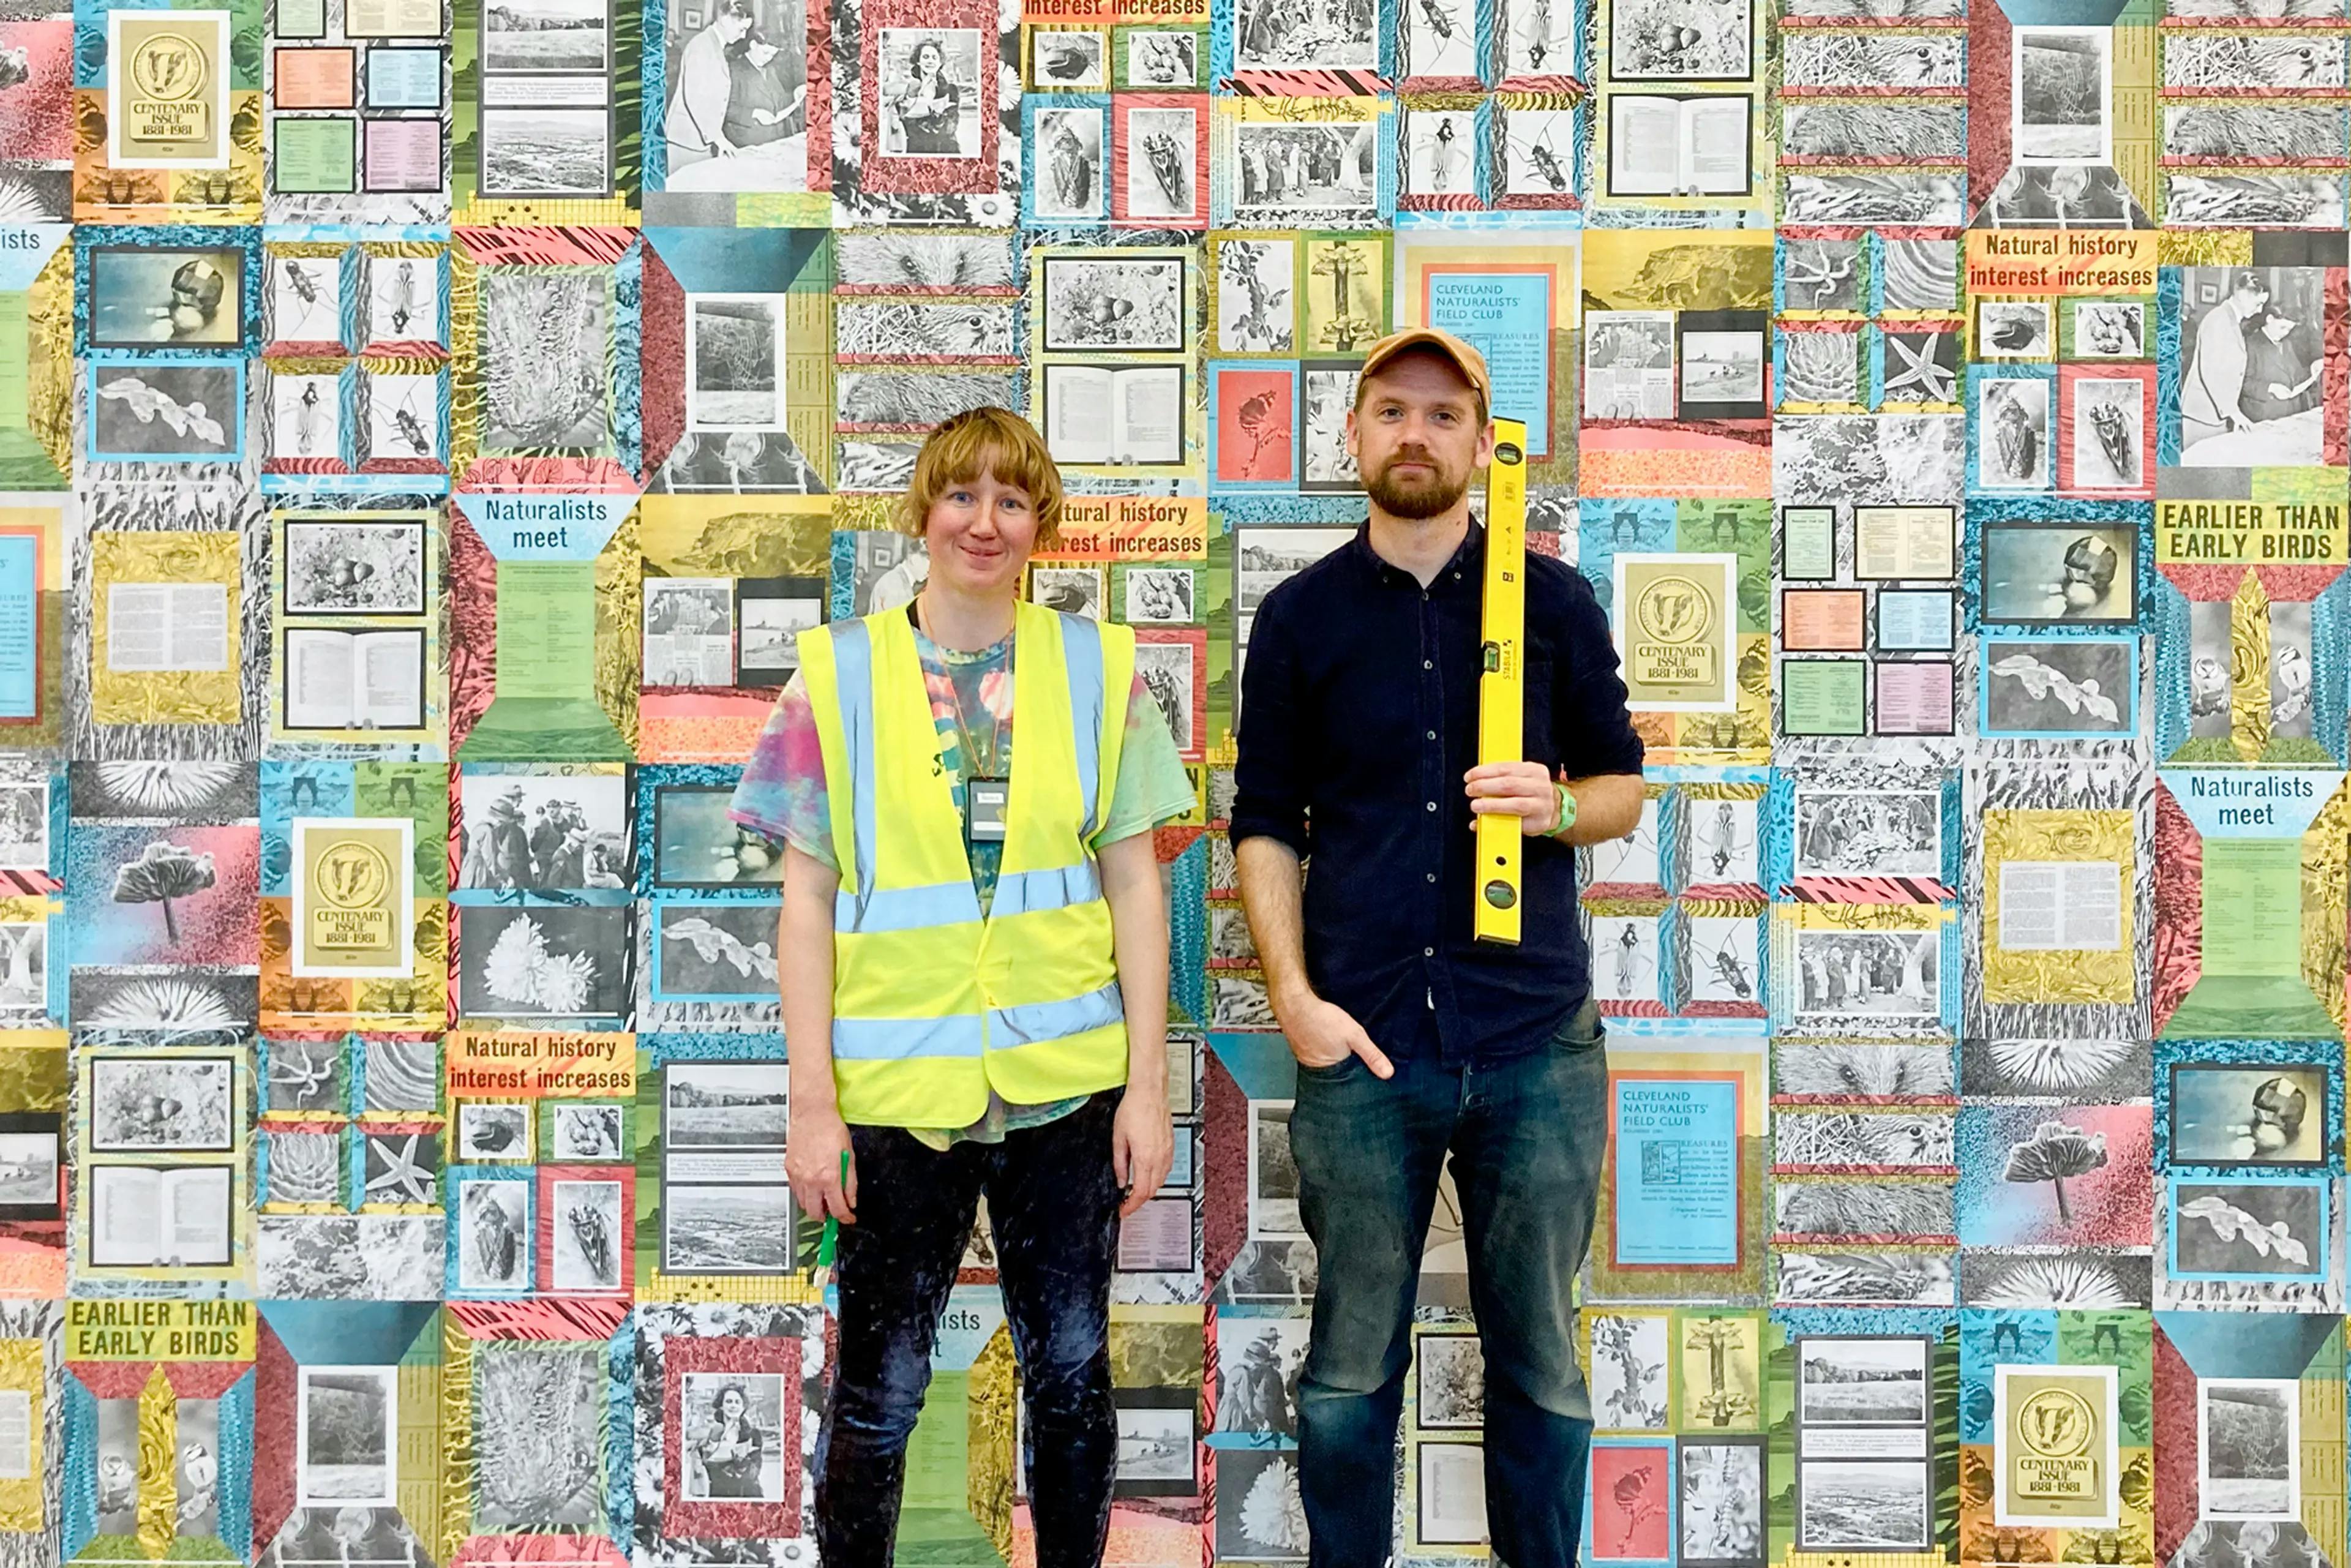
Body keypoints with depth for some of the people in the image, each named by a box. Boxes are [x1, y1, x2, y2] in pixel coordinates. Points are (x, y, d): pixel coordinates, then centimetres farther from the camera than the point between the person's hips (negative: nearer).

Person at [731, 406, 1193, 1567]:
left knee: (1071, 1369, 11)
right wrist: (813, 1102, -4)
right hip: (897, 1085, -1)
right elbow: (807, 900, 0)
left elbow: (1133, 882, 5)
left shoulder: (1097, 668, 5)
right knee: (878, 1392, 6)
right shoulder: (839, 673, 1)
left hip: (1066, 1082, 1)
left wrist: (1148, 1083, 1)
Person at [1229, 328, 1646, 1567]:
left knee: (1539, 1362, 11)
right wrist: (1294, 995, -5)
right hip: (1362, 1045, 0)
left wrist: (1557, 806, -12)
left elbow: (1625, 787, 11)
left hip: (1538, 1044, 0)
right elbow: (1265, 822, 6)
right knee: (1349, 1370, 8)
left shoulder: (1553, 600, 5)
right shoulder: (1301, 616, 6)